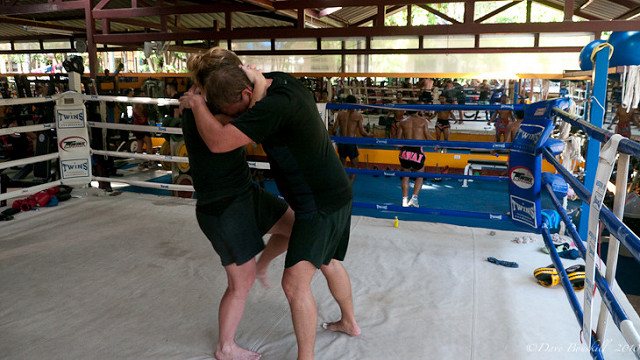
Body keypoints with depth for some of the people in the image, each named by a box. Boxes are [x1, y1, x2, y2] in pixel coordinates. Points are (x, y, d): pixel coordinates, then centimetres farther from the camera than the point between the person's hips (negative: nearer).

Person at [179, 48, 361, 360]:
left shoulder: (275, 106, -29)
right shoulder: (279, 80, 0)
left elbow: (218, 142, -33)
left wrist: (196, 104, -16)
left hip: (320, 205, -10)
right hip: (336, 194, 10)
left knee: (295, 283, -8)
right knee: (328, 262, 26)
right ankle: (349, 322, 47)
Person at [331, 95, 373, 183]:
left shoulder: (341, 114, 3)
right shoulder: (358, 114, -4)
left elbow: (334, 130, 0)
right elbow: (362, 132, -6)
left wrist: (335, 135, 23)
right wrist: (369, 135, 14)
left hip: (341, 142, 3)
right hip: (351, 142, -3)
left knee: (343, 165, 18)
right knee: (355, 166, 9)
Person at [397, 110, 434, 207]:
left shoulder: (402, 122, 7)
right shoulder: (423, 121, 3)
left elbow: (398, 139, 5)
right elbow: (428, 137, 0)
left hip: (405, 151, 2)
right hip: (418, 151, -2)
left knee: (405, 175, 19)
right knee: (420, 177, 17)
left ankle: (405, 200, 14)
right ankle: (414, 198, 3)